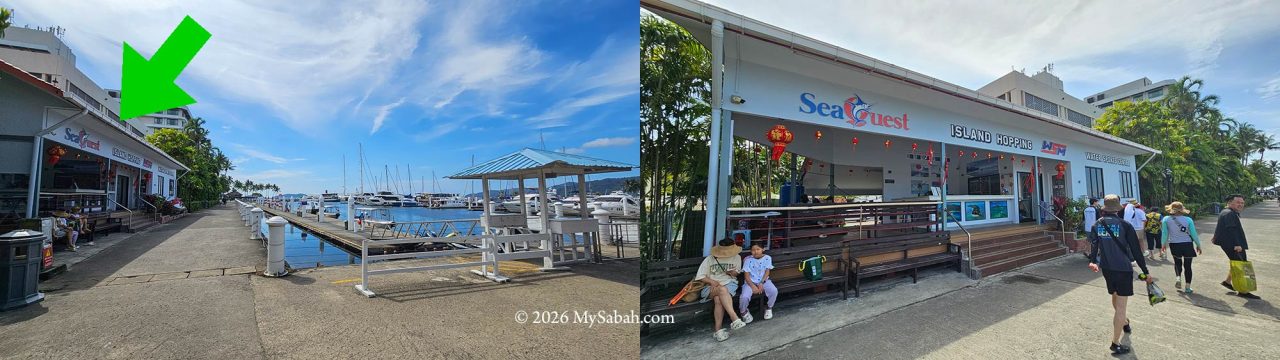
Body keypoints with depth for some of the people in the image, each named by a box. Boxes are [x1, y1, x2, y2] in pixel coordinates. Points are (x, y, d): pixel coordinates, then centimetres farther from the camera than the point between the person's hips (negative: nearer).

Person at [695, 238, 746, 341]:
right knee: (722, 289, -40)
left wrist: (733, 273, -7)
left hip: (729, 284, 1)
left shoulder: (736, 258, 10)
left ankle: (718, 330, -38)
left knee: (719, 299, -37)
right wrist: (712, 281, -17)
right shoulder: (709, 259, 4)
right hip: (711, 287, -1)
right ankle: (735, 319, -48)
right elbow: (700, 276, 1)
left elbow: (736, 273, 19)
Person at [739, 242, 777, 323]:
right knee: (744, 297, -28)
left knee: (774, 291, -28)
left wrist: (761, 283, -17)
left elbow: (767, 272, -3)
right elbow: (746, 275, -7)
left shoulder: (767, 258, 1)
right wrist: (753, 286, -20)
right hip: (751, 282, -2)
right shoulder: (748, 259, -4)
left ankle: (769, 308, 4)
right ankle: (744, 312, 7)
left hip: (764, 281, 2)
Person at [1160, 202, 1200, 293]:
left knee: (1177, 263, 22)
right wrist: (1198, 245, 11)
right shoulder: (1188, 219, -8)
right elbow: (1194, 234, -2)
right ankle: (1187, 287, 13)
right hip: (1187, 244, 0)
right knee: (1187, 266, 9)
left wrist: (1164, 245, 8)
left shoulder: (1166, 219, -8)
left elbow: (1164, 233, -4)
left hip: (1174, 245, 0)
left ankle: (1178, 278, -1)